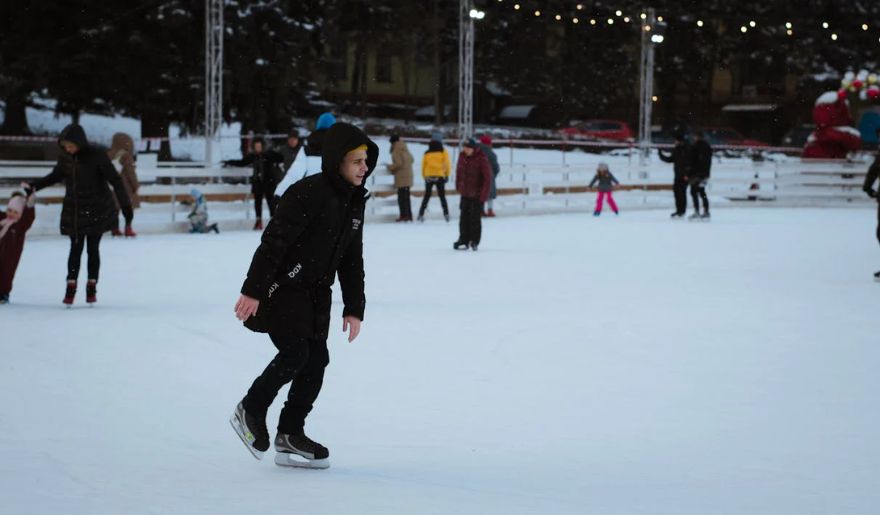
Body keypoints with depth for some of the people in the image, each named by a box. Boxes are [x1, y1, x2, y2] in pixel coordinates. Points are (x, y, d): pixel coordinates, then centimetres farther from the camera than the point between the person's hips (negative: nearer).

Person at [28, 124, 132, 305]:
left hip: (97, 210, -3)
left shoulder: (96, 156, -17)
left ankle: (92, 286, 14)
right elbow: (55, 176, 14)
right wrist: (34, 186, 2)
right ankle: (71, 286, 9)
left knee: (93, 248, 4)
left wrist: (125, 205, -17)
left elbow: (115, 180, -15)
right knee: (76, 249, 3)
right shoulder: (65, 158, -4)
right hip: (74, 211, 3)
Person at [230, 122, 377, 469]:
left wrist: (354, 308, 12)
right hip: (282, 288, -8)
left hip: (315, 293, 8)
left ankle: (290, 434, 14)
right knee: (295, 353, -15)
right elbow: (274, 242, -23)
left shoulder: (354, 202, 7)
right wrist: (253, 290, -26)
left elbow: (352, 260, 15)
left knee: (316, 360, 4)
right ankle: (250, 411, 7)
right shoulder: (308, 193, -20)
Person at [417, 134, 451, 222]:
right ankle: (446, 214, -2)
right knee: (442, 196, 8)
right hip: (440, 176, -2)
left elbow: (423, 165, 6)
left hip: (428, 177, 2)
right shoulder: (443, 152, -4)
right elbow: (447, 164, -5)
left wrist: (424, 176, 16)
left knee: (426, 196, 11)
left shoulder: (427, 153, 2)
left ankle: (421, 214, 6)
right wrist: (447, 175, 7)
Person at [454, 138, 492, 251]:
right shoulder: (462, 156, 1)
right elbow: (459, 171, 13)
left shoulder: (482, 159, -17)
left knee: (474, 217, 0)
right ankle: (464, 239, 15)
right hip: (465, 193, 5)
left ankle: (474, 241, 12)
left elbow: (488, 177, -15)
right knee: (464, 217, 6)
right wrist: (458, 187, 12)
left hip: (477, 195, -5)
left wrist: (484, 194, -16)